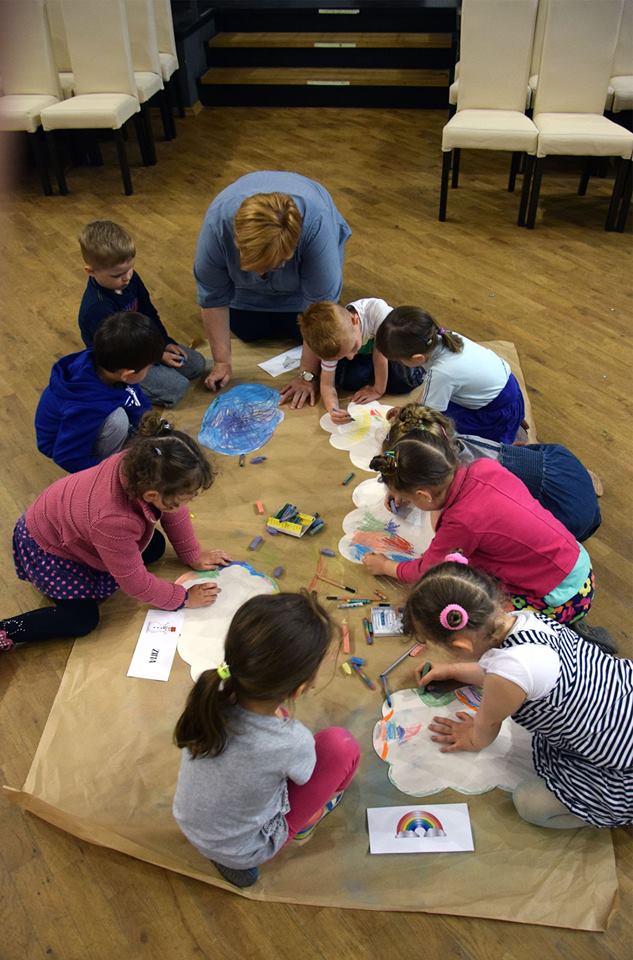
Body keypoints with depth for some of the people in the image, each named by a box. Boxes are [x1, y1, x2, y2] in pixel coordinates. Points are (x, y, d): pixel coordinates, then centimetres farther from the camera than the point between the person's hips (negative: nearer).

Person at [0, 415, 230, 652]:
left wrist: (193, 555, -2)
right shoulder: (114, 521, -45)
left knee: (155, 546, 7)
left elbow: (175, 512, -8)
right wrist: (184, 598, -17)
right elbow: (136, 583, -28)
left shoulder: (140, 462, -29)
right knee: (83, 620, -12)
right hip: (45, 547, -7)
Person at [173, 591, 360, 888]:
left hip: (188, 824, 4)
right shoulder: (292, 743, -37)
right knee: (342, 745, -7)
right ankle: (304, 825, 21)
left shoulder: (211, 694, -27)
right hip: (243, 854, -4)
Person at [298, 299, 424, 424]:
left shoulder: (377, 310, -41)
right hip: (365, 355, 3)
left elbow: (380, 354, -32)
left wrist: (378, 390, -25)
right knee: (343, 378, -24)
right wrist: (333, 409, -41)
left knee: (403, 381, -27)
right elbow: (327, 384, -23)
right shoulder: (335, 342, -28)